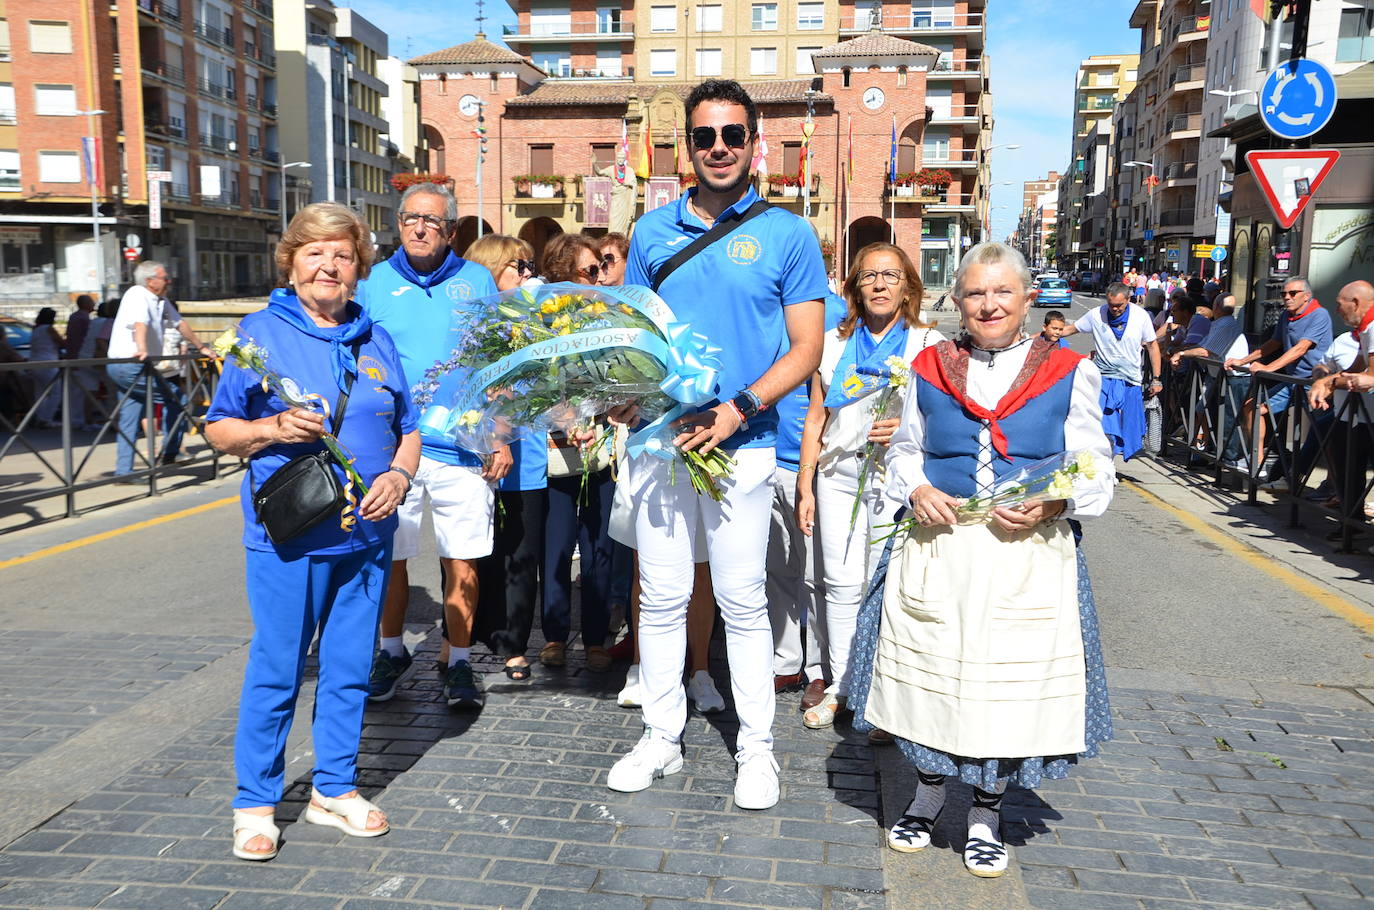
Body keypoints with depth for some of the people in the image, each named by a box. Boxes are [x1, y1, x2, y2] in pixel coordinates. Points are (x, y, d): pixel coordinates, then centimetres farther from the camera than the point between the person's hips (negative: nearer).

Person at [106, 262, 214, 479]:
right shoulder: (137, 294, -11)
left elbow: (179, 323, 28)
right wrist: (142, 349, -45)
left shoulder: (161, 301, 16)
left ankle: (123, 471, 11)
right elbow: (139, 323, -29)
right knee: (174, 398, -3)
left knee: (129, 421, 8)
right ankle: (169, 454, 4)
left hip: (129, 367, 9)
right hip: (129, 363, -9)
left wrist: (201, 347, 34)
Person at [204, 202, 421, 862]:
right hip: (287, 534, -4)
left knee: (350, 666, 12)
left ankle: (334, 788, 27)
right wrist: (274, 428, -17)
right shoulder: (260, 332, 0)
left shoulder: (376, 340, 11)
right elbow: (219, 430, 2)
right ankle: (255, 801, 19)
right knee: (276, 669, 2)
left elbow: (408, 428, 15)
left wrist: (398, 474, -4)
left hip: (366, 531, 4)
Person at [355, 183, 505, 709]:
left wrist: (501, 437, 3)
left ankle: (457, 660, 18)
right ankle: (393, 651, 30)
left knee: (462, 560, 2)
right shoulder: (373, 283, 8)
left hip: (462, 446, -1)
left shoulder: (476, 281, 7)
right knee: (389, 556, 9)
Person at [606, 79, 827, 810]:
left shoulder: (786, 234, 0)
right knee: (661, 596, 9)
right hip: (658, 439, 3)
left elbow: (806, 349, -2)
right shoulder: (653, 230, 10)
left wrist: (739, 409, -15)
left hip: (741, 444, -3)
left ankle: (755, 748, 19)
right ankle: (662, 736, 24)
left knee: (743, 600, 4)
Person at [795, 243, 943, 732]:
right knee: (841, 582, 2)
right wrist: (805, 488, 10)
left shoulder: (930, 344, 6)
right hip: (838, 475, 3)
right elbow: (815, 420, 14)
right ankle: (840, 686, 15)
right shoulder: (833, 343, 14)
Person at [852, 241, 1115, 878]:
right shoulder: (929, 368, 7)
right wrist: (916, 489, -4)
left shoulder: (1068, 372, 2)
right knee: (930, 674, 9)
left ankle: (986, 814, 28)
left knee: (1009, 681, 5)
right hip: (936, 549, 2)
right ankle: (929, 790, 35)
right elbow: (904, 449, 17)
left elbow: (1094, 470, 3)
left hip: (1028, 556, -1)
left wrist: (1054, 502, -17)